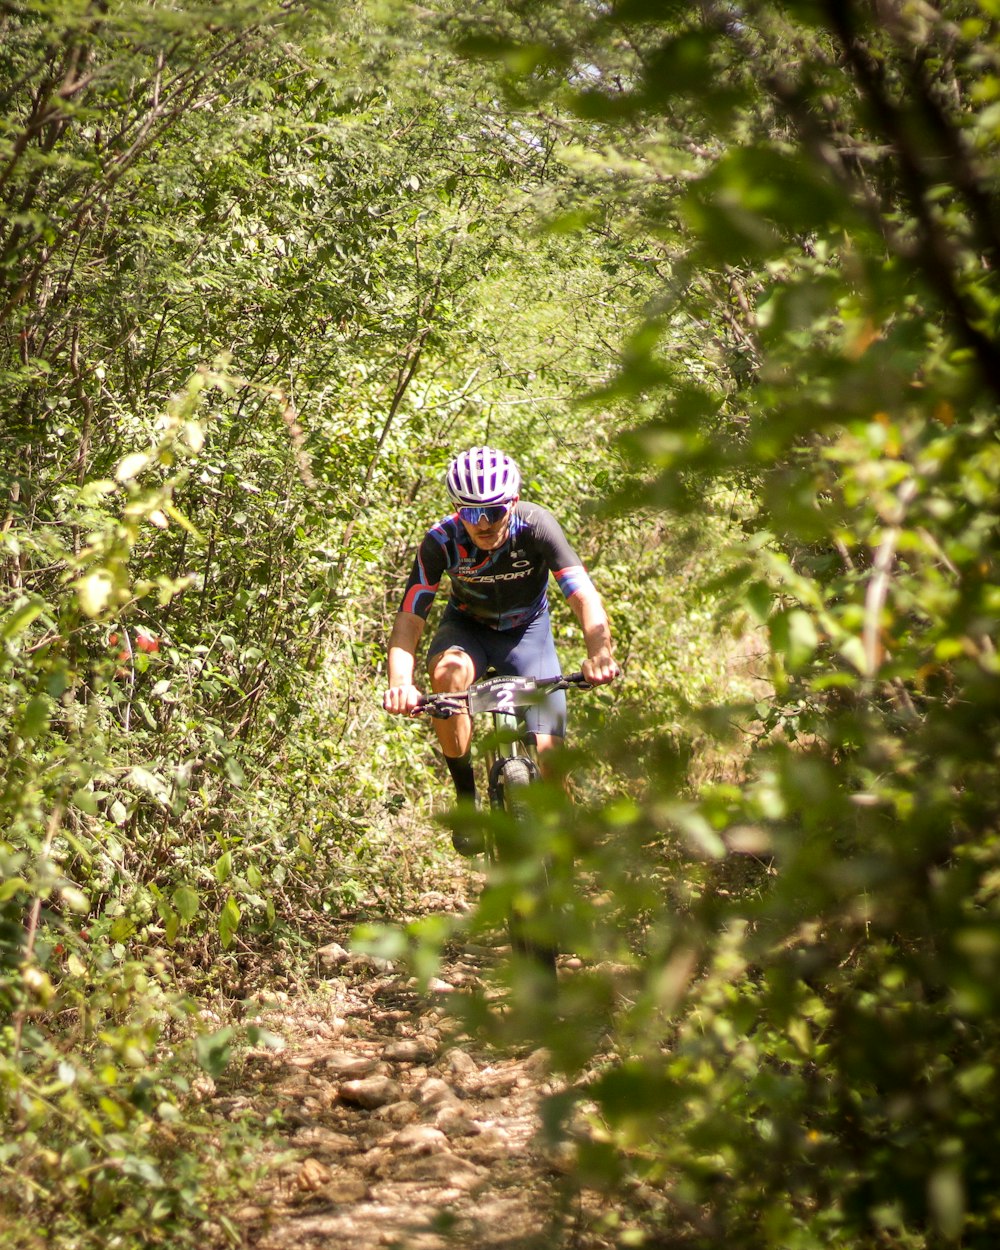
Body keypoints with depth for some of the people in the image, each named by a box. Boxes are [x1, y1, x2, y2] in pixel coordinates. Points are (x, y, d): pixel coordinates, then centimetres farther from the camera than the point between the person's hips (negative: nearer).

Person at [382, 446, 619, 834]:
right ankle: (465, 795, -17)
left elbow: (584, 597, -38)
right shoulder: (441, 541, -27)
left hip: (527, 629, 0)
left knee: (548, 753, -15)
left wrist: (599, 653, -58)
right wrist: (400, 682, -51)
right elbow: (408, 619, -32)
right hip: (467, 627, 0)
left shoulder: (536, 526, -29)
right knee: (448, 673, -36)